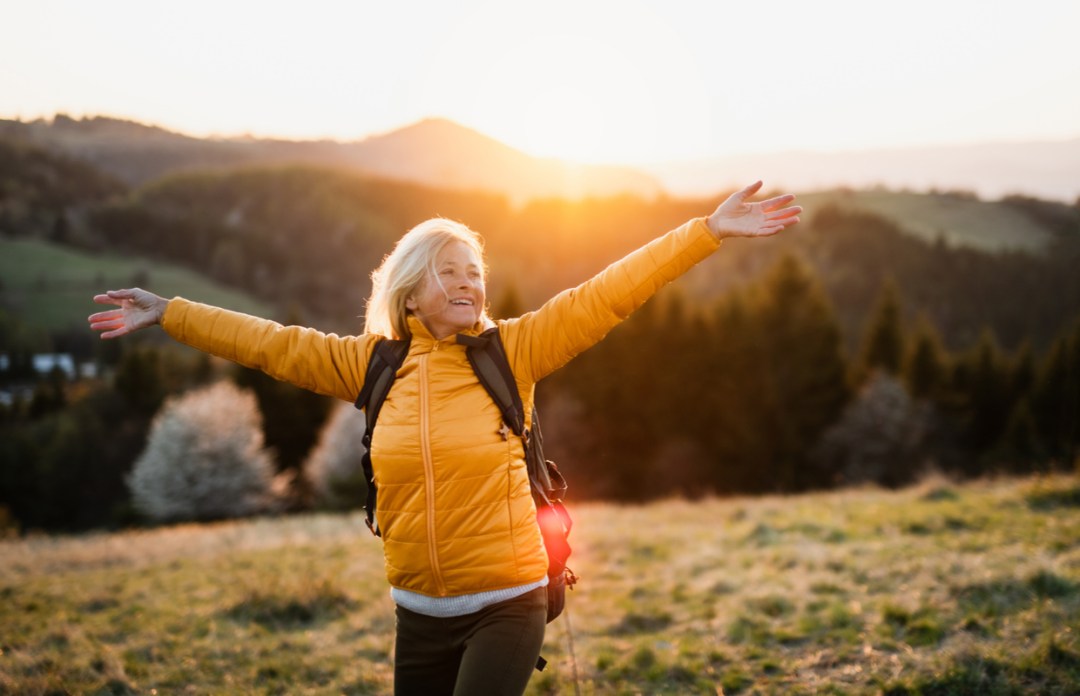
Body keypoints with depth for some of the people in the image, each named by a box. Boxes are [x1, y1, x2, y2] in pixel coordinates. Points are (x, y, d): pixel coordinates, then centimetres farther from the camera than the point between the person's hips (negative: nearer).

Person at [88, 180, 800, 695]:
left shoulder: (512, 352, -7)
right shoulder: (374, 363, 1)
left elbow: (607, 296, -11)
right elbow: (273, 344, 7)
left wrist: (707, 232, -15)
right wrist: (168, 313, 11)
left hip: (506, 606, -3)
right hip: (420, 612, 4)